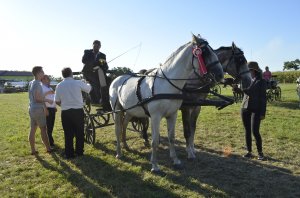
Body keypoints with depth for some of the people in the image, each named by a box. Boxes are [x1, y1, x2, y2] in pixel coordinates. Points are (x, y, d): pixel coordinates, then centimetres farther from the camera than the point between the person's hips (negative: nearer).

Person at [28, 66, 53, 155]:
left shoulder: (31, 83, 14)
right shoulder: (37, 84, -15)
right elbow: (37, 97, -22)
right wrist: (48, 100, -10)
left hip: (32, 109, 9)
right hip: (38, 109, -9)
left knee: (32, 130, 8)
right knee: (43, 129, -2)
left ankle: (33, 150, 13)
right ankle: (48, 148, 4)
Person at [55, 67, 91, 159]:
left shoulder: (59, 86, 1)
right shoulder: (78, 83, -7)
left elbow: (57, 101, 4)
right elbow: (88, 89, 8)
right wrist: (89, 84, 31)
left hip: (65, 112, 2)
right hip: (78, 111, -2)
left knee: (68, 134, 10)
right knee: (79, 132, 13)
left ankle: (69, 153, 15)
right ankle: (79, 151, 20)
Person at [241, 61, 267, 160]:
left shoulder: (261, 81, -3)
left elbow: (263, 98, -5)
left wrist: (263, 113, -9)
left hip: (256, 110, -4)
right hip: (245, 108, 5)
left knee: (255, 131, -9)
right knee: (247, 131, 7)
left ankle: (260, 152, 11)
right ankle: (249, 152, 18)